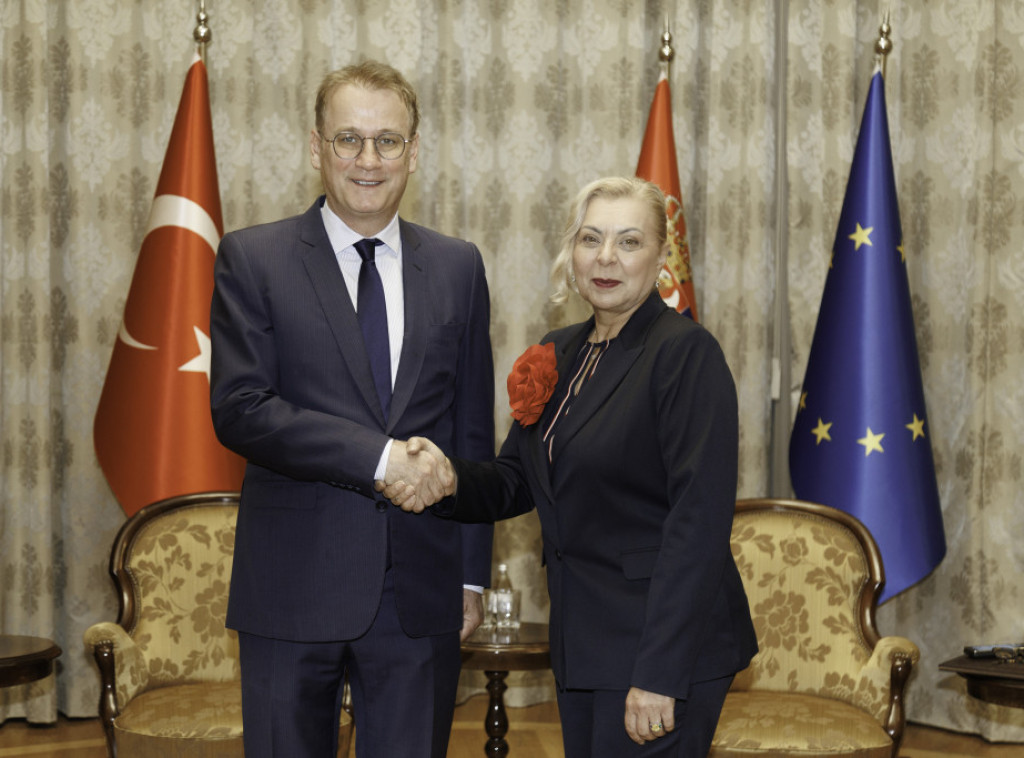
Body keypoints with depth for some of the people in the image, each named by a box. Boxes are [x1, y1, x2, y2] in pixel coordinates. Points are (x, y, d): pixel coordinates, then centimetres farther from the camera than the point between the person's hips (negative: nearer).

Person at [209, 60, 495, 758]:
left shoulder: (458, 267, 10)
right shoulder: (252, 259, 1)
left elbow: (473, 429, 12)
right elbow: (239, 409, -10)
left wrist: (473, 572, 8)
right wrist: (379, 456, -17)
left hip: (422, 595, 2)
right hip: (294, 588, -2)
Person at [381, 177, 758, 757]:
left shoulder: (687, 352, -13)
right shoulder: (558, 356, 11)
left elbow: (701, 520, -18)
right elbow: (514, 484, 13)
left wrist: (659, 674, -22)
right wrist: (448, 479, -10)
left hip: (668, 643, -7)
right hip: (582, 641, 7)